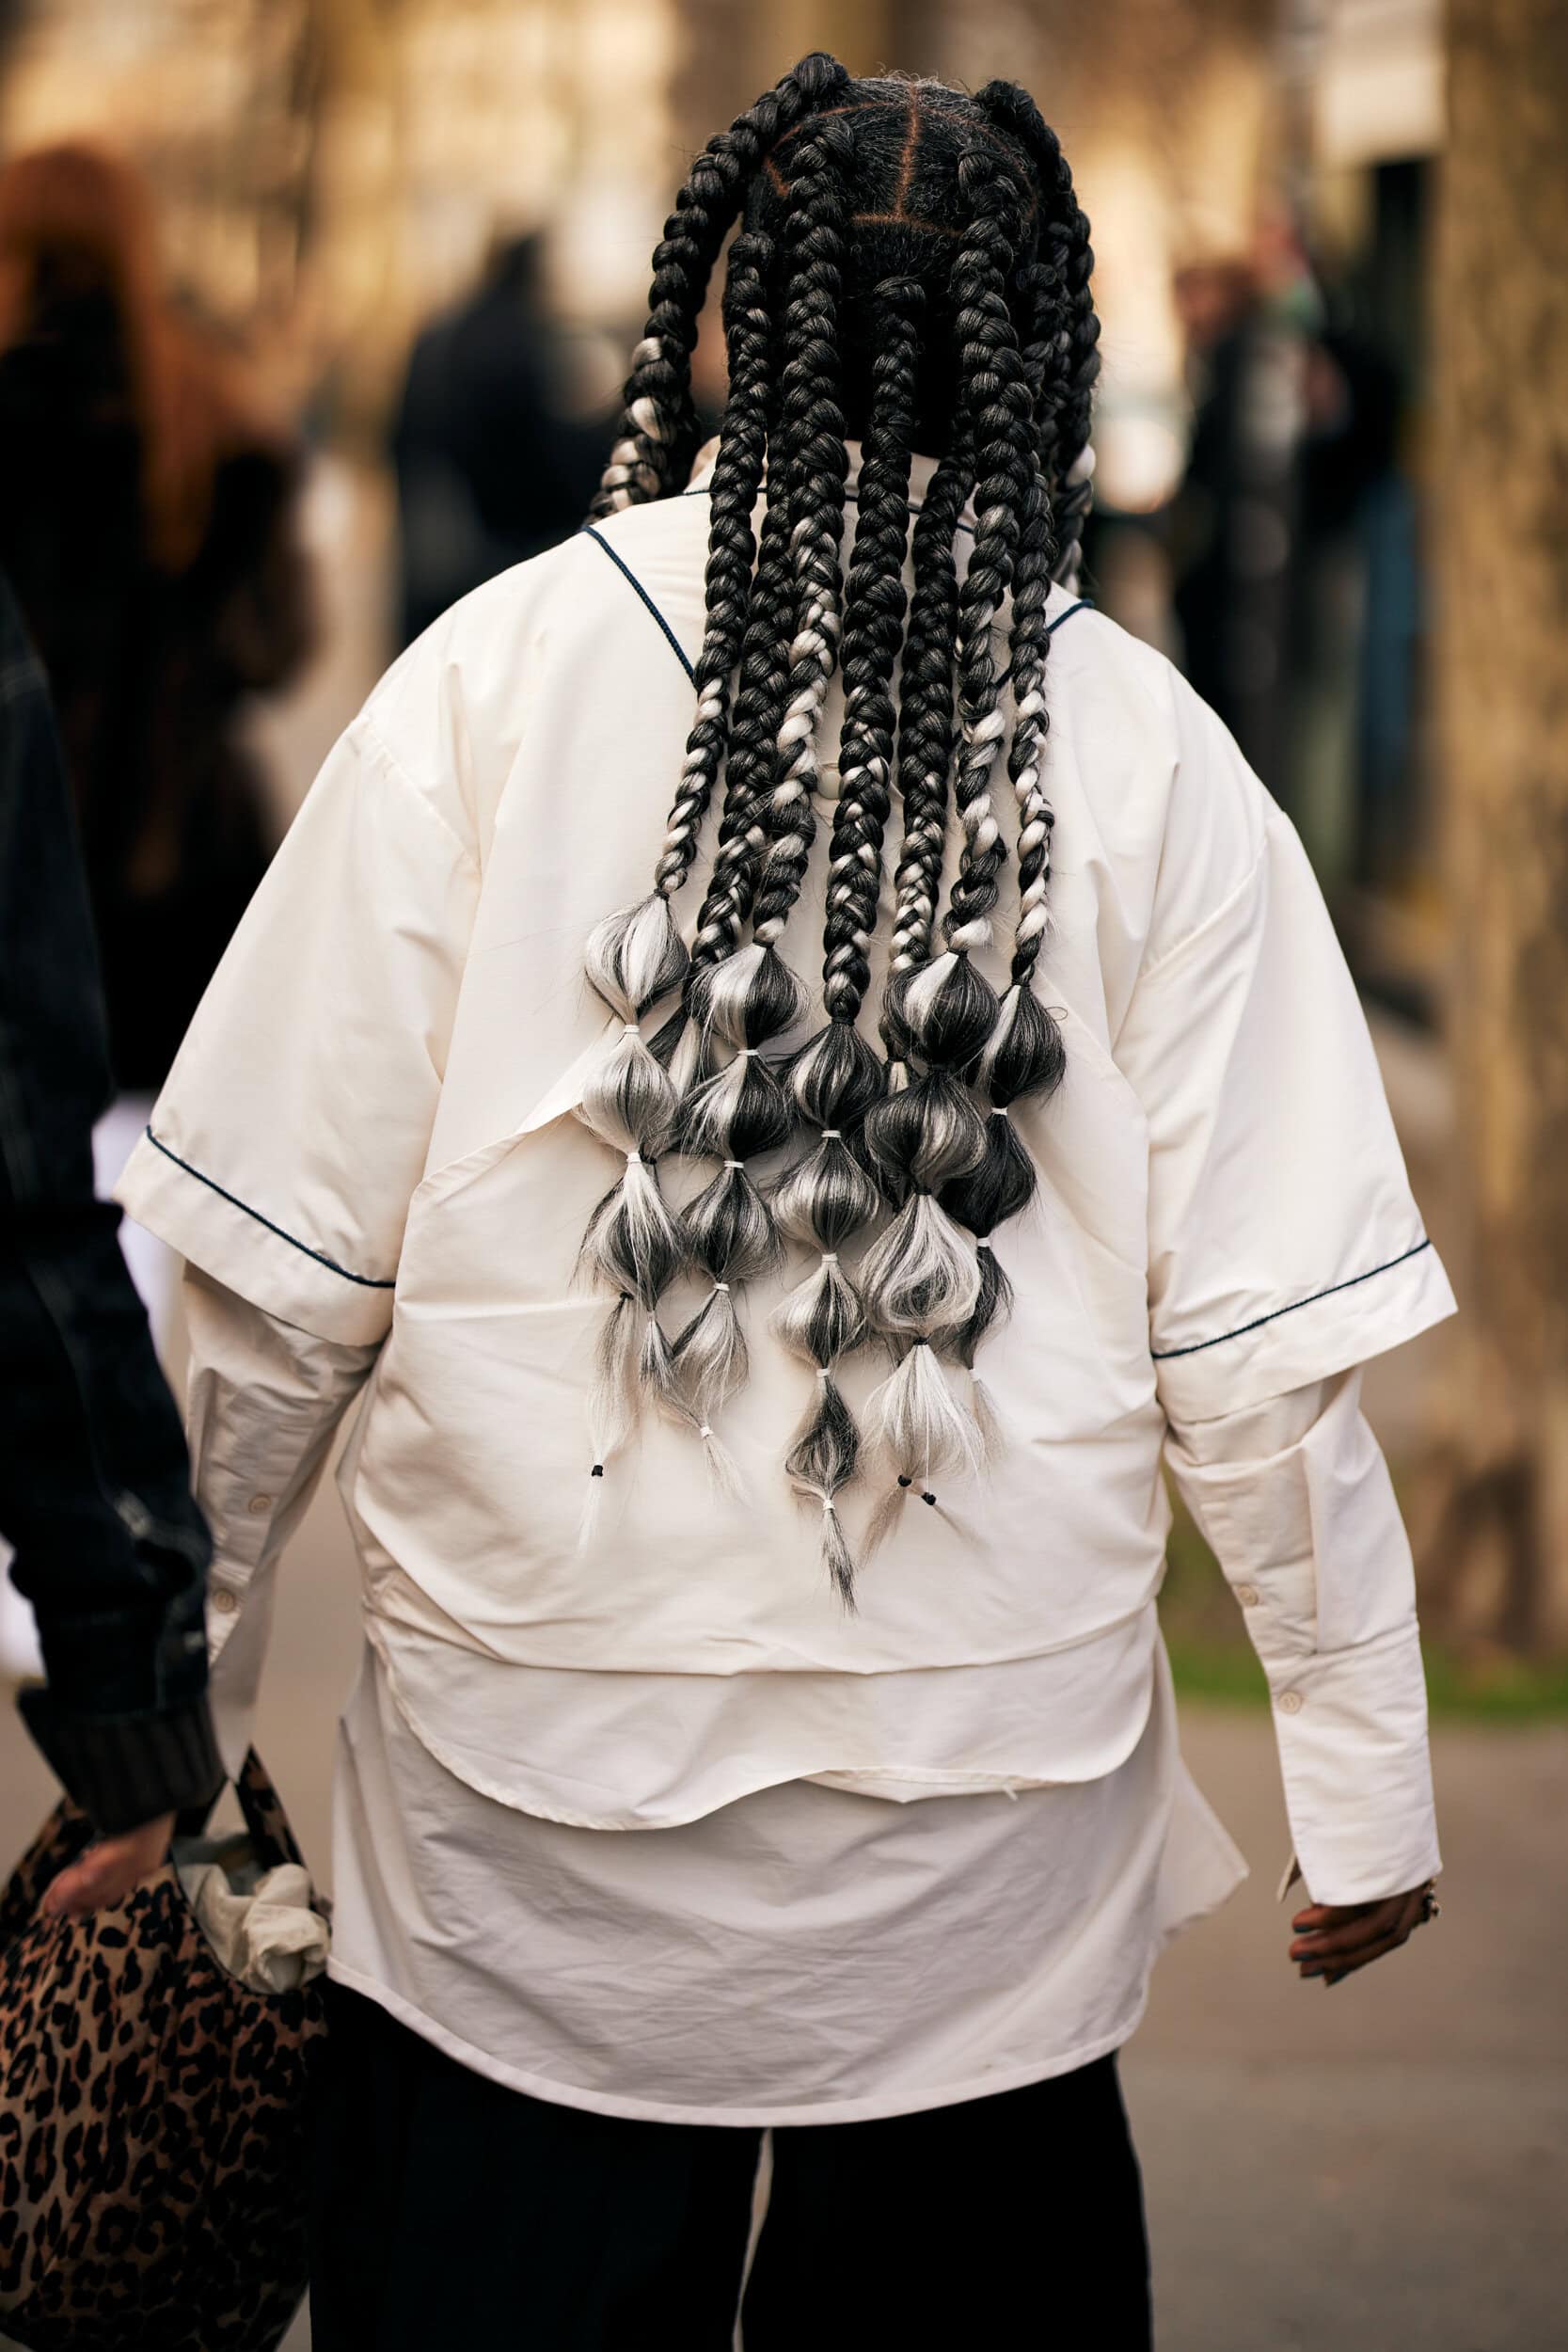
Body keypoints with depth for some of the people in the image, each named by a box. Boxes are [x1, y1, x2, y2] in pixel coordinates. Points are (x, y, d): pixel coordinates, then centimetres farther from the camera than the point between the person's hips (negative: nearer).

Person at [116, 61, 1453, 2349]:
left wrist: (186, 1683, 8)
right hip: (985, 1877, 1)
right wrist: (1360, 1779, 7)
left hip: (519, 1809, -1)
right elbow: (1263, 1348, -4)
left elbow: (287, 1261, -4)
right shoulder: (1145, 753, -3)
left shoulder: (504, 673, -5)